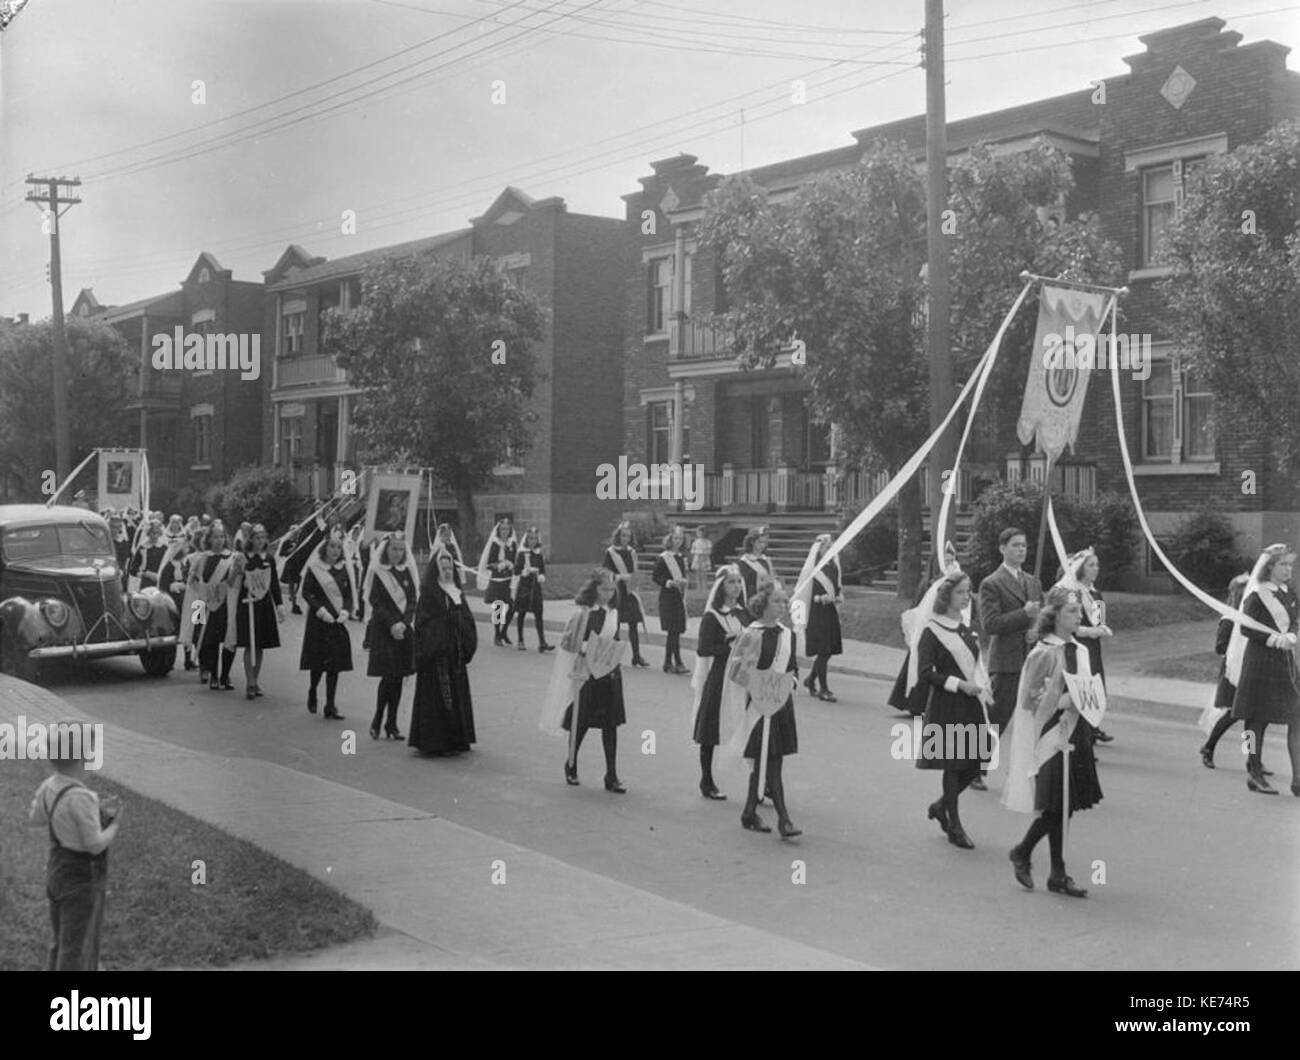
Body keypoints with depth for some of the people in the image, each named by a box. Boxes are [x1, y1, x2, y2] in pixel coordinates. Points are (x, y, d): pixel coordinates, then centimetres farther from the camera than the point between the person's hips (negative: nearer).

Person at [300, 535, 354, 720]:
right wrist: (321, 610, -17)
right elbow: (306, 592, -6)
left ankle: (330, 706, 5)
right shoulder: (314, 568, -3)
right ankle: (312, 691, 30)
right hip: (318, 621, -3)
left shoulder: (343, 569, 8)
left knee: (335, 664, 0)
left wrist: (345, 611, -8)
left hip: (338, 621, 3)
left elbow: (349, 594, 9)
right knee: (319, 661, 0)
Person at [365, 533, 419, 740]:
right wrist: (391, 624, -16)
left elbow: (413, 600, 5)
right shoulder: (377, 572, -3)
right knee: (388, 676, -10)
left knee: (399, 678, 4)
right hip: (383, 630, -4)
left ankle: (391, 723, 12)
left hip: (404, 629, 4)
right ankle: (377, 720, 6)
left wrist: (404, 623, -9)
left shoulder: (408, 571, 9)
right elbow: (376, 603, -7)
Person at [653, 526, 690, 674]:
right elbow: (656, 577, -8)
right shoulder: (663, 558, -7)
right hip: (668, 597, -7)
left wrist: (683, 581, 2)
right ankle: (677, 663, -12)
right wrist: (670, 583, -21)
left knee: (674, 631, 9)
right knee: (674, 630, -11)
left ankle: (668, 663, 16)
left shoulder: (682, 558, 13)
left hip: (680, 597, 7)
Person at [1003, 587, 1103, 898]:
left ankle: (1058, 875, 16)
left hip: (1076, 735, 7)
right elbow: (1028, 700, -13)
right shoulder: (1044, 653, -13)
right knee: (1056, 807, -5)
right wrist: (1064, 702, -20)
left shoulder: (1080, 650, 9)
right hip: (1050, 735, -7)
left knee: (1063, 807, 9)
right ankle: (1022, 852, 19)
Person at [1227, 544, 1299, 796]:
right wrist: (1275, 639, -19)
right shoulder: (1257, 595, -8)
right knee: (1258, 718, 1)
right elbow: (1246, 628, -12)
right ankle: (1254, 774, 12)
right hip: (1260, 663, -6)